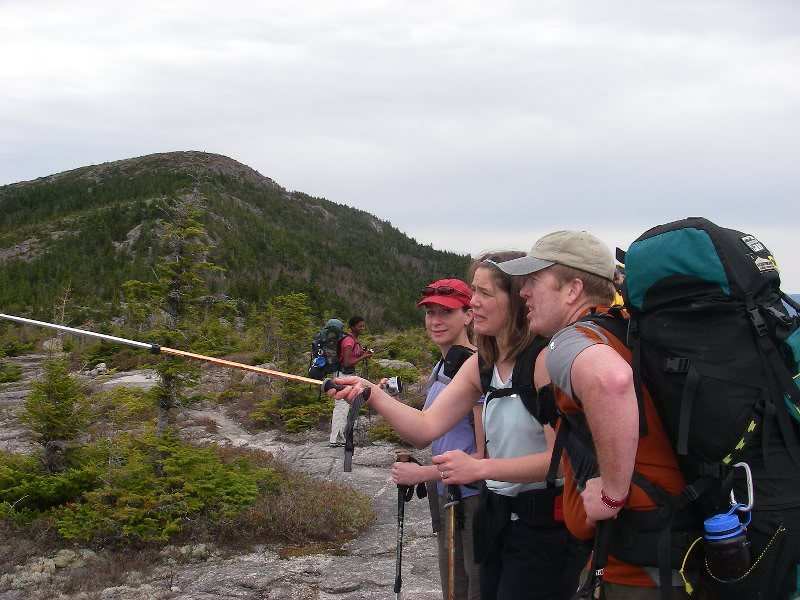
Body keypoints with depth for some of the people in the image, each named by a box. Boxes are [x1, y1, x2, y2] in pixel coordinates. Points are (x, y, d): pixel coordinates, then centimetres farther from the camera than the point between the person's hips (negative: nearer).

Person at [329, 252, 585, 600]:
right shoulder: (480, 365, 5)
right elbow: (425, 429, -1)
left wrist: (479, 468, -27)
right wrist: (371, 394, -16)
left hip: (546, 524, -7)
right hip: (497, 517, 7)